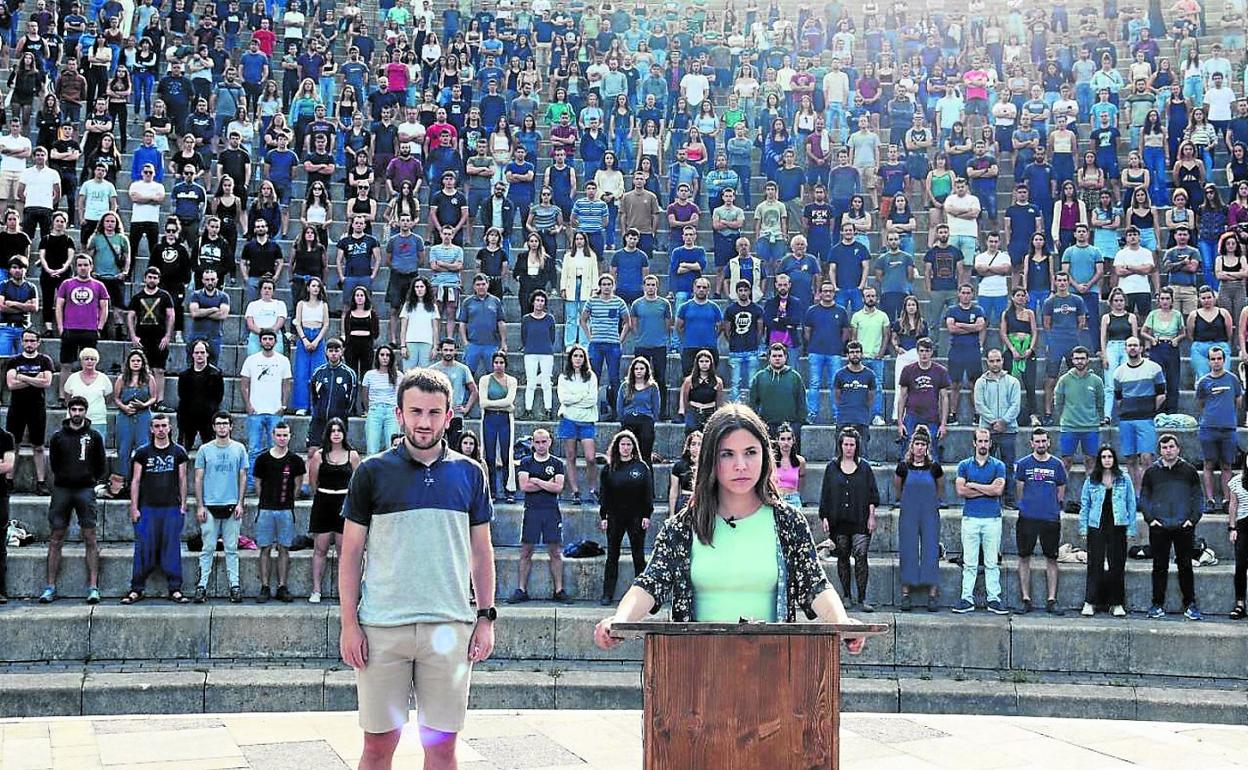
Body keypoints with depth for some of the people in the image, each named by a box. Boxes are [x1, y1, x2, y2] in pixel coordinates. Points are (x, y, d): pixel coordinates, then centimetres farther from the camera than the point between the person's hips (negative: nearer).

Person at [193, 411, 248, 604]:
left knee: (231, 548, 4)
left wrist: (240, 503, -1)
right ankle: (202, 585, 3)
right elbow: (198, 479, 5)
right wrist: (200, 506, -2)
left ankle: (234, 585, 6)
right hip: (210, 506, 0)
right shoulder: (205, 450, 4)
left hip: (232, 506, 1)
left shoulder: (239, 449, 6)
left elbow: (242, 477, 8)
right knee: (208, 548, 0)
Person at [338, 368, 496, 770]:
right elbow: (351, 553, 3)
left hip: (450, 627, 1)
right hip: (382, 627, -1)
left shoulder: (470, 473, 7)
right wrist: (349, 624, -3)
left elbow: (481, 550, 12)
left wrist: (486, 617, 5)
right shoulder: (372, 472, 1)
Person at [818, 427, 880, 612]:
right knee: (842, 557, 7)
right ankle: (847, 596, 16)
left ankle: (862, 599, -10)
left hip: (860, 521, -1)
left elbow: (872, 493, 7)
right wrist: (824, 517, 1)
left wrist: (871, 516, -1)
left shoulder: (864, 468, 7)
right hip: (838, 520, 2)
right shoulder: (832, 468, 7)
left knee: (861, 556, -10)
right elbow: (825, 494, 7)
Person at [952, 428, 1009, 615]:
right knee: (969, 562, 1)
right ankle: (967, 599, 4)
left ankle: (994, 599, 7)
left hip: (992, 519, 0)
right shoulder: (964, 465, 8)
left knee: (992, 562, 3)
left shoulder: (998, 466, 7)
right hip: (970, 518, 0)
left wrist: (973, 485, -4)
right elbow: (960, 490, -5)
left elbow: (998, 490, -9)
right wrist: (987, 489, -7)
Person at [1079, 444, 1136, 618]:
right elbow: (1084, 504, 8)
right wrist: (1083, 527, 1)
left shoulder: (1124, 478, 4)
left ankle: (1117, 603, 12)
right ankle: (1089, 602, 2)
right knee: (1095, 564, -2)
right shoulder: (1091, 479, 4)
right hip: (1096, 527, 0)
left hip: (1118, 527, 0)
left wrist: (1131, 528, 2)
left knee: (1117, 565, 3)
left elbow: (1131, 504, 6)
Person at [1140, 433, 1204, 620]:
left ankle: (1190, 605, 12)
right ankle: (1158, 604, 11)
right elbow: (1143, 497, 8)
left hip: (1184, 527, 0)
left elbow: (1197, 497, 7)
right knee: (1160, 567, 5)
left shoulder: (1189, 470, 6)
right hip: (1159, 528, 0)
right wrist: (1150, 518, -4)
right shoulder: (1152, 471, 6)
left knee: (1185, 566, 4)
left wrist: (1193, 519, -5)